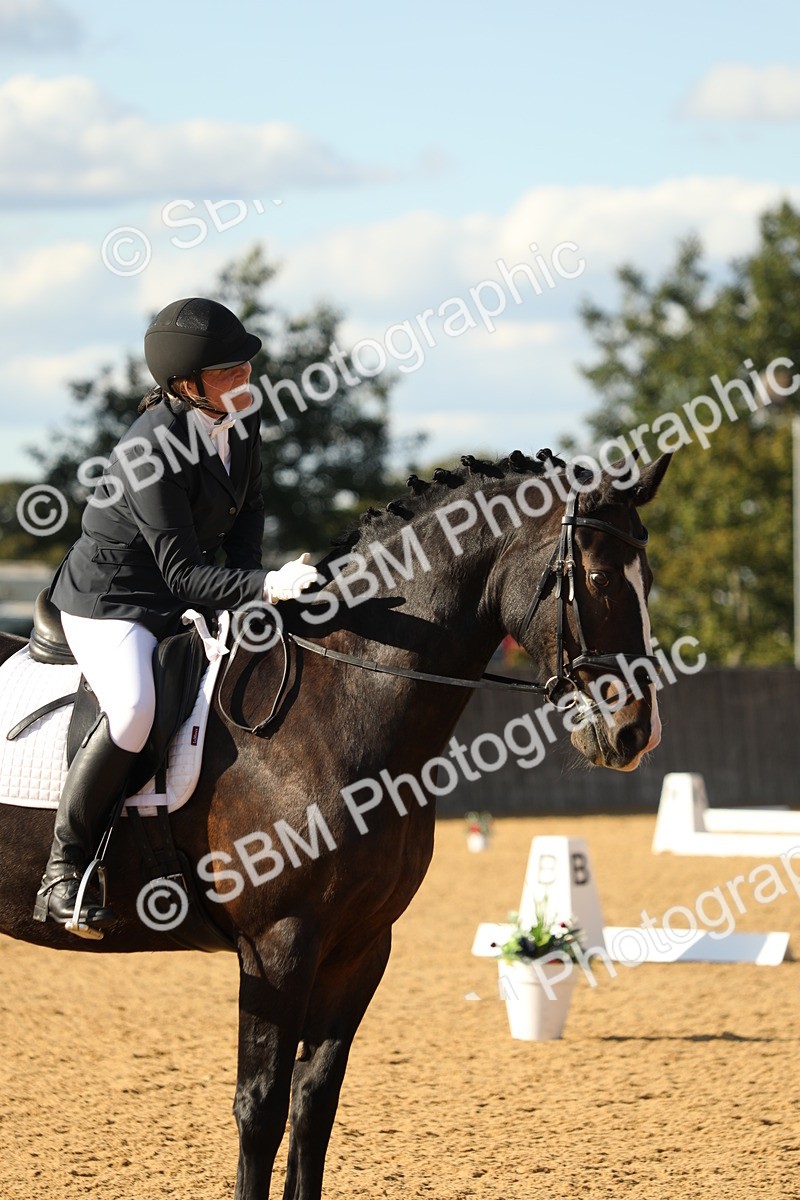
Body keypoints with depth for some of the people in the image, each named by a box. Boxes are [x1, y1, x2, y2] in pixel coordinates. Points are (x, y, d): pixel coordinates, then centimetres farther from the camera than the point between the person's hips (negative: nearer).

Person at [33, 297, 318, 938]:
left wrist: (251, 583, -4)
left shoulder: (243, 418, -4)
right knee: (134, 709, -35)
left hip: (180, 606, 9)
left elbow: (248, 509, 11)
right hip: (108, 602, -9)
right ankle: (63, 872, -22)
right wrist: (263, 588, -40)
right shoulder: (154, 453, -28)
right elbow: (184, 575, -29)